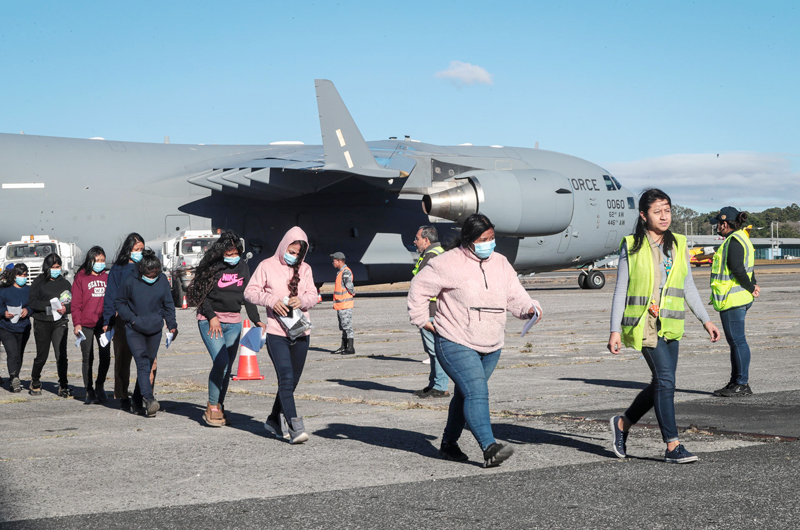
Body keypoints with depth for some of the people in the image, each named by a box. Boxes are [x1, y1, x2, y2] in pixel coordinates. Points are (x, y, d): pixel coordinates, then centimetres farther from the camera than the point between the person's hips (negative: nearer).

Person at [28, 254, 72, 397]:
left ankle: (63, 385, -5)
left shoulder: (65, 283, 11)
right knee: (42, 355, 6)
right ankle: (35, 381, 28)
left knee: (61, 354, -11)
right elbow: (32, 302, -3)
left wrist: (65, 308, -13)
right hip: (42, 323, -1)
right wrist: (49, 305, -16)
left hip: (60, 322, 1)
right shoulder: (38, 282, 4)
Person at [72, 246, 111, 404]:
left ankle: (100, 386, 21)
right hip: (86, 324, -3)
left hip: (103, 324, 3)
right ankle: (89, 391, 10)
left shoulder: (107, 278, 12)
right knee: (88, 358, 2)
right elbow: (76, 303, -1)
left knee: (105, 356, 0)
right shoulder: (81, 278, 1)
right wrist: (77, 323, -8)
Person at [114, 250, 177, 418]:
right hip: (134, 330, -4)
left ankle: (137, 401, 22)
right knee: (142, 363, -16)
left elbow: (168, 304, 10)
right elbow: (118, 303, 2)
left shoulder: (162, 280, -1)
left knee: (149, 364, 9)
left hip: (155, 329, 4)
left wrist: (172, 325, 6)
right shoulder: (130, 281, -10)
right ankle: (149, 399, -26)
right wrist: (132, 318, -9)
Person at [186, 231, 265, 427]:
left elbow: (247, 295, 15)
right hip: (210, 321, -5)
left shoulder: (242, 266, 9)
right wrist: (212, 317, -13)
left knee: (228, 366, 4)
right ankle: (212, 406, -4)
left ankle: (219, 407, 14)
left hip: (233, 322, 5)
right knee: (221, 361, -16)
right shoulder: (212, 266, -7)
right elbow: (201, 293, -6)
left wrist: (256, 319, 9)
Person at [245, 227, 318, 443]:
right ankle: (295, 428, -19)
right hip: (276, 333, -5)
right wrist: (271, 300, -16)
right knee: (286, 379, -15)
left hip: (301, 333, 5)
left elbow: (313, 296, 11)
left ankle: (274, 421, 30)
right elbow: (250, 292, 1)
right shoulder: (267, 266, 0)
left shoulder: (305, 269, 12)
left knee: (291, 381, 12)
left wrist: (302, 300, -12)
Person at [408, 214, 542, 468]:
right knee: (477, 392, -20)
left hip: (491, 346, 7)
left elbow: (515, 295, 9)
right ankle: (490, 448, -27)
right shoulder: (449, 263, -11)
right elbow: (419, 288, -4)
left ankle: (449, 443, 30)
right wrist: (423, 320, -4)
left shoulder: (500, 263, 9)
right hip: (455, 344, -7)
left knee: (466, 394, 15)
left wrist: (529, 308, -11)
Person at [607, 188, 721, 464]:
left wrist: (705, 320, 11)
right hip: (643, 324, -5)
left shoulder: (678, 245, 10)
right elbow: (621, 290, -1)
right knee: (665, 379, -13)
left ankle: (623, 423, 29)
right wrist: (615, 330, -6)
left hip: (670, 325, 5)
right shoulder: (631, 246, -2)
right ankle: (673, 446, -8)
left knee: (662, 383, 8)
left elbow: (688, 287, 16)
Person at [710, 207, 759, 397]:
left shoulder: (734, 241, -15)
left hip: (732, 300, -11)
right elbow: (744, 270, 19)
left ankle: (742, 384, -3)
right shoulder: (741, 239, 18)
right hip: (738, 298, 11)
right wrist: (752, 286, 6)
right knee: (735, 341, 14)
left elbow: (738, 270, -22)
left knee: (737, 340, -6)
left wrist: (751, 288, -10)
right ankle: (735, 382, 20)